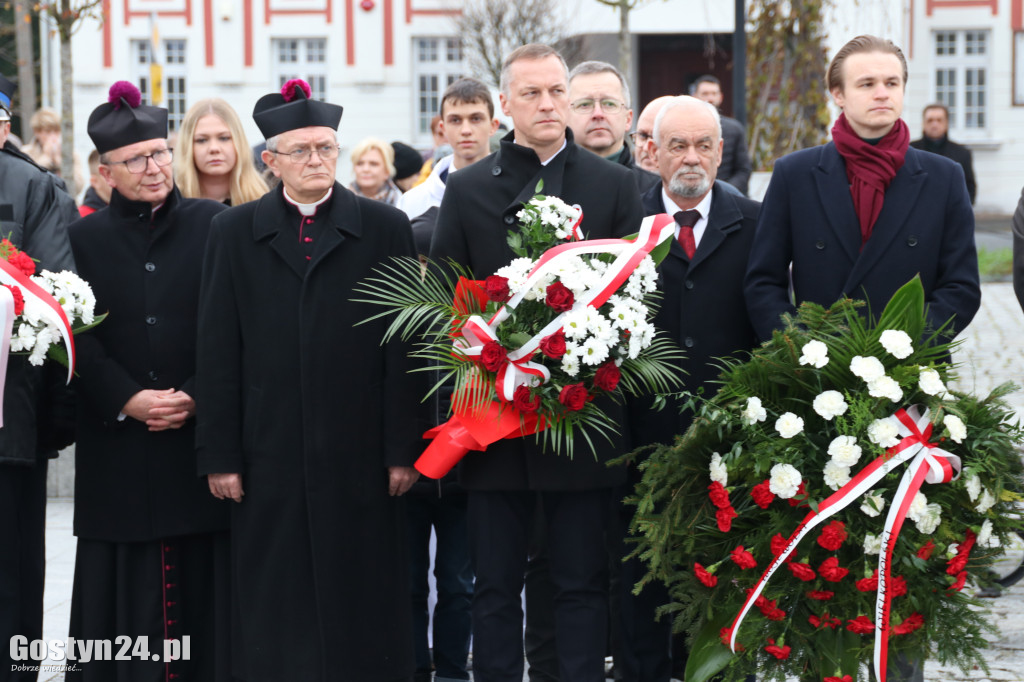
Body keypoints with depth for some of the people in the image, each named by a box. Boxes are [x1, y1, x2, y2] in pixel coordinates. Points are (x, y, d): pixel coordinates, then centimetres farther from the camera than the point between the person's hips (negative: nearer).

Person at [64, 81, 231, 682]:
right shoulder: (85, 239, 8)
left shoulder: (213, 225, 5)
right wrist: (128, 401, -10)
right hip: (118, 447, 1)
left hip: (203, 434, -1)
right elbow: (77, 338, 3)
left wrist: (196, 395, -11)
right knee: (128, 589, 2)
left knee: (202, 582, 0)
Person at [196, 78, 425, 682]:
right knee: (274, 612, 4)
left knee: (364, 605, 3)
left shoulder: (386, 227, 5)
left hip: (361, 456, -1)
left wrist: (403, 449, -4)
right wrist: (220, 455, 0)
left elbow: (404, 345, 1)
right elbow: (218, 352, 6)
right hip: (269, 456, 1)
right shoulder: (235, 233, 9)